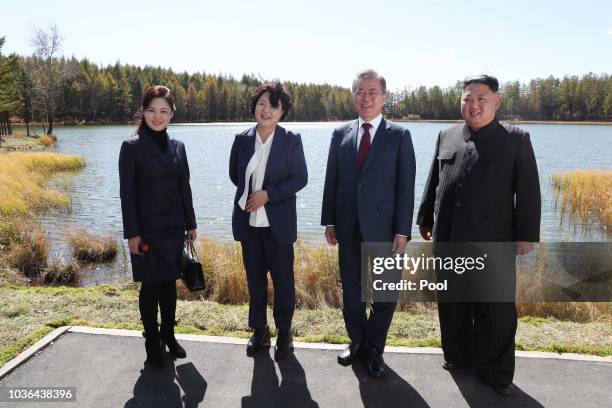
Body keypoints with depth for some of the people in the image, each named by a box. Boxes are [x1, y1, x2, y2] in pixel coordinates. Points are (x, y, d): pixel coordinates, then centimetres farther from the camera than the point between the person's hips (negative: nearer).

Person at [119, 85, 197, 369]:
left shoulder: (178, 147, 7)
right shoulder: (132, 147, -7)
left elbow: (184, 187, 10)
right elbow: (127, 192, -9)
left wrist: (191, 224, 9)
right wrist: (132, 233, -13)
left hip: (174, 227, 4)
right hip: (147, 228, -4)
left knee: (169, 282, 13)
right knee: (150, 285, 5)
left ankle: (168, 334, 29)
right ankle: (152, 341, 22)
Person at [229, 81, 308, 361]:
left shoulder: (291, 140, -5)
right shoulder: (242, 139, 3)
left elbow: (300, 178, -7)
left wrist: (268, 194, -15)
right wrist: (251, 193, 4)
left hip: (277, 222, -3)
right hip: (248, 220, 3)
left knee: (282, 279, 7)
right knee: (255, 279, 13)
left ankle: (284, 333, 24)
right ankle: (259, 331, 29)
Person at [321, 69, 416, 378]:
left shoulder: (399, 135, -1)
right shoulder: (340, 134, 7)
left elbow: (406, 186, -6)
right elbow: (331, 181, 7)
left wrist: (402, 230, -10)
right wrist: (329, 221, 3)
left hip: (382, 227, -2)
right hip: (348, 228, 3)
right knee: (351, 290, 15)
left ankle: (374, 348, 28)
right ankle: (356, 340, 35)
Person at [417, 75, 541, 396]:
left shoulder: (517, 140, 0)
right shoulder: (446, 137, 9)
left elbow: (528, 192, -3)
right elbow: (433, 183, 14)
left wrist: (526, 234, -8)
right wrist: (425, 220, 14)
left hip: (492, 241, -3)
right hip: (448, 239, 4)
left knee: (496, 310, 5)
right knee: (451, 304, 15)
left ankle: (496, 372, 22)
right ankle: (455, 356, 34)